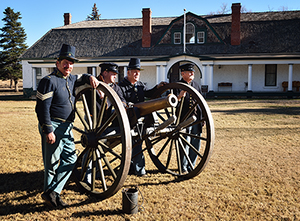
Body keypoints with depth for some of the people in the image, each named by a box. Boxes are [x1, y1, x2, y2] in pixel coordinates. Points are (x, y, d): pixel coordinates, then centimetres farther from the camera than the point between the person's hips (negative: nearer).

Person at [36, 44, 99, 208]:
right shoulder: (49, 81, -12)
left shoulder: (70, 79, 13)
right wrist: (48, 131, -20)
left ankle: (53, 191, 15)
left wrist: (90, 77, 10)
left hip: (67, 128, 9)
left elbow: (81, 78, 35)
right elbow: (42, 108, -16)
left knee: (70, 159, 9)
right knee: (52, 163, 0)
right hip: (53, 127, -9)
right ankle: (49, 193, 17)